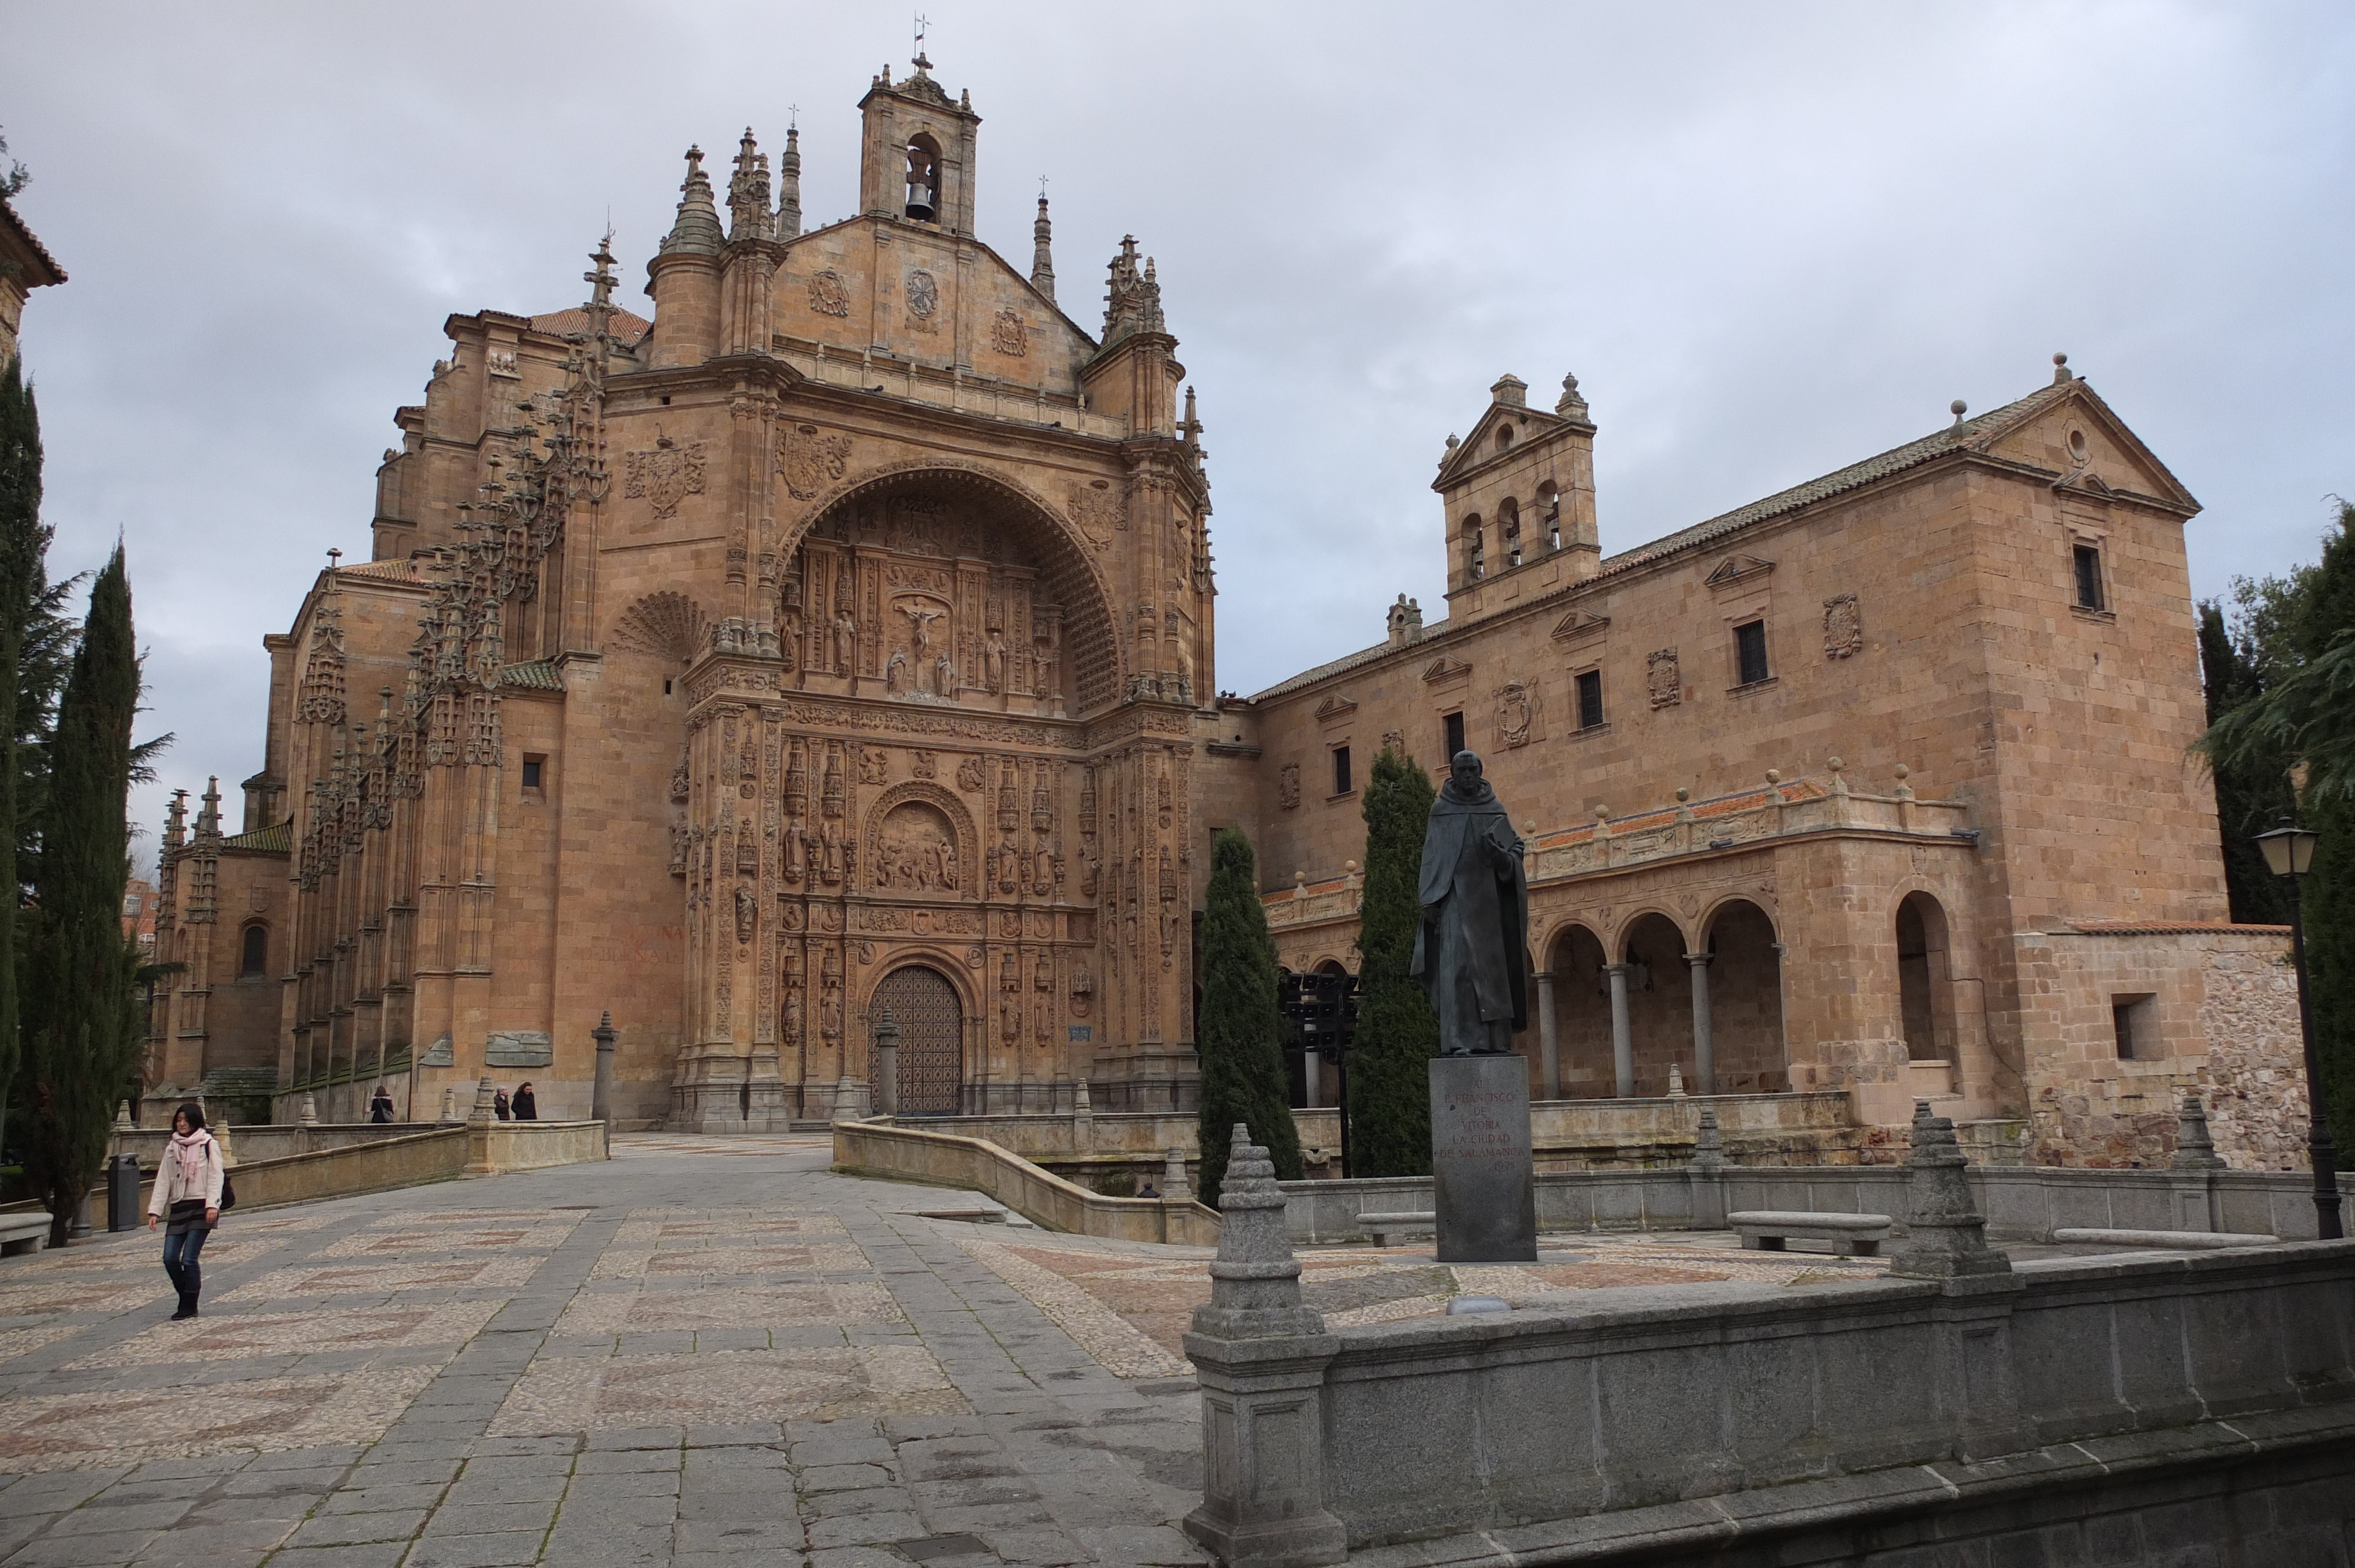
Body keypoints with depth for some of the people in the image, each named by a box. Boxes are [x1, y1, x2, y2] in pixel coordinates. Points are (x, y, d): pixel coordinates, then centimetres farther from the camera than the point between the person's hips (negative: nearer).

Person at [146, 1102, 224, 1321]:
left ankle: (190, 1306, 2)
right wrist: (155, 1210, 6)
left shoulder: (209, 1145, 2)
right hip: (179, 1208, 5)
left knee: (189, 1259, -10)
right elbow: (163, 1181, 15)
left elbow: (215, 1177, -5)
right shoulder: (172, 1149, 16)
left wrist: (212, 1204, -16)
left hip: (201, 1207, -5)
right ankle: (185, 1298, 17)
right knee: (170, 1258, -3)